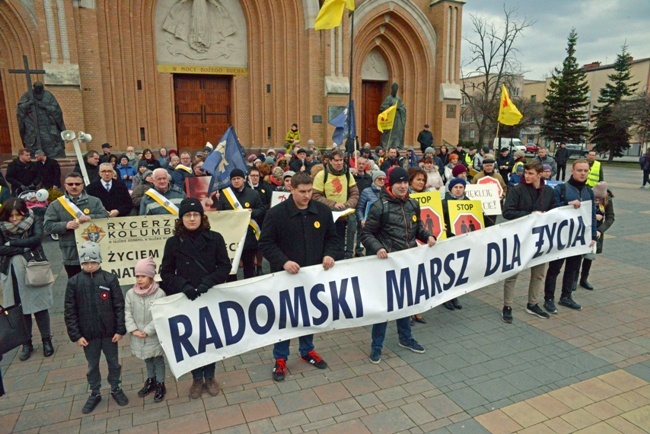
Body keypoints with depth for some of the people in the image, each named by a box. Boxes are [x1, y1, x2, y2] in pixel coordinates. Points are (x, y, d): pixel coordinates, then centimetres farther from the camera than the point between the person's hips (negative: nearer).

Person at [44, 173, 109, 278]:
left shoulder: (94, 201, 6)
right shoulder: (56, 205, 5)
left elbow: (105, 216, -3)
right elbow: (47, 226, -1)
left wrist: (90, 218, -20)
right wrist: (65, 225, -18)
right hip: (71, 255, 0)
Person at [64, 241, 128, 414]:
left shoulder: (110, 279, -10)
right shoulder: (74, 282, -7)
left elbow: (119, 306, -6)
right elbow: (69, 311, -3)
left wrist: (120, 330, -7)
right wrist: (75, 335, -6)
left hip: (109, 332, -1)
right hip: (88, 334, 1)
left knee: (114, 363, 15)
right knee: (92, 366, 18)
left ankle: (116, 389, 36)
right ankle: (94, 394, 36)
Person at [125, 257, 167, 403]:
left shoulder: (159, 294, -19)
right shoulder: (130, 293, -7)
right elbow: (127, 313, -4)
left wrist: (147, 331, -20)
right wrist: (133, 330, -14)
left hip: (154, 336, -4)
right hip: (138, 337, 4)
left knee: (158, 360, 12)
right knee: (147, 359, 23)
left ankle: (160, 385, 30)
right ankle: (151, 381, 43)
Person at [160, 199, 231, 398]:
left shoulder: (215, 238, -6)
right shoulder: (173, 242, -5)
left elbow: (225, 266, -6)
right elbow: (166, 273, -1)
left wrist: (207, 282, -20)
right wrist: (183, 285, -18)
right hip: (186, 300, 0)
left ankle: (210, 377, 34)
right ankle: (197, 379, 32)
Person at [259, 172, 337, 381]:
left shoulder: (323, 211, -2)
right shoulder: (276, 213, -14)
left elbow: (332, 238, 8)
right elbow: (265, 243, -12)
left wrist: (329, 254, -12)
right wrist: (283, 262, -25)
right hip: (285, 275, -3)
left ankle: (307, 350, 41)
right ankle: (280, 358, 26)